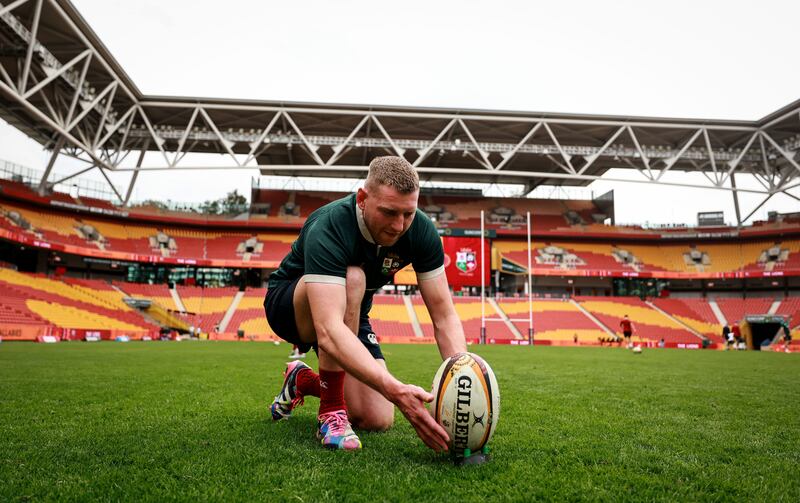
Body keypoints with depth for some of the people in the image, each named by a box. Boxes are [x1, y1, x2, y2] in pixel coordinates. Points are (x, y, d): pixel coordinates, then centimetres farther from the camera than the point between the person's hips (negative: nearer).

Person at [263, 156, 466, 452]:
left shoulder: (422, 231, -21)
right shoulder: (328, 228, -36)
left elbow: (444, 316, -19)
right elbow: (328, 331, -48)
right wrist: (395, 390, -58)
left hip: (351, 315, 5)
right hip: (289, 305, -4)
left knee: (378, 421, -8)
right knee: (352, 278, -38)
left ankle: (302, 381, 21)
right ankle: (331, 411, -22)